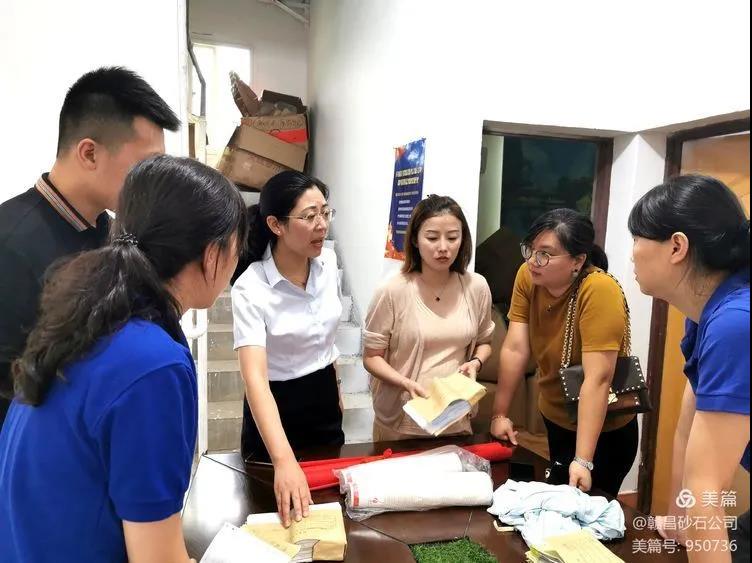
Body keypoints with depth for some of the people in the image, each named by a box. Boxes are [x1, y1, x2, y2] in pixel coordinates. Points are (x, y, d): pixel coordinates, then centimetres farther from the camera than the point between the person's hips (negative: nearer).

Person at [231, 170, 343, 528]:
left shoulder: (329, 261, -9)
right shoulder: (250, 288, -27)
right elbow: (255, 376, -37)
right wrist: (283, 460, -48)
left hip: (324, 399, 5)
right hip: (276, 406, -5)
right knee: (280, 511, 15)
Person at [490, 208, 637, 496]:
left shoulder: (600, 291, -30)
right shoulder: (528, 276, -14)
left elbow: (597, 379, -32)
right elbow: (515, 348, -13)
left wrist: (583, 460, -32)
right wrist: (499, 414, -12)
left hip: (603, 430, -5)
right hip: (555, 419, 6)